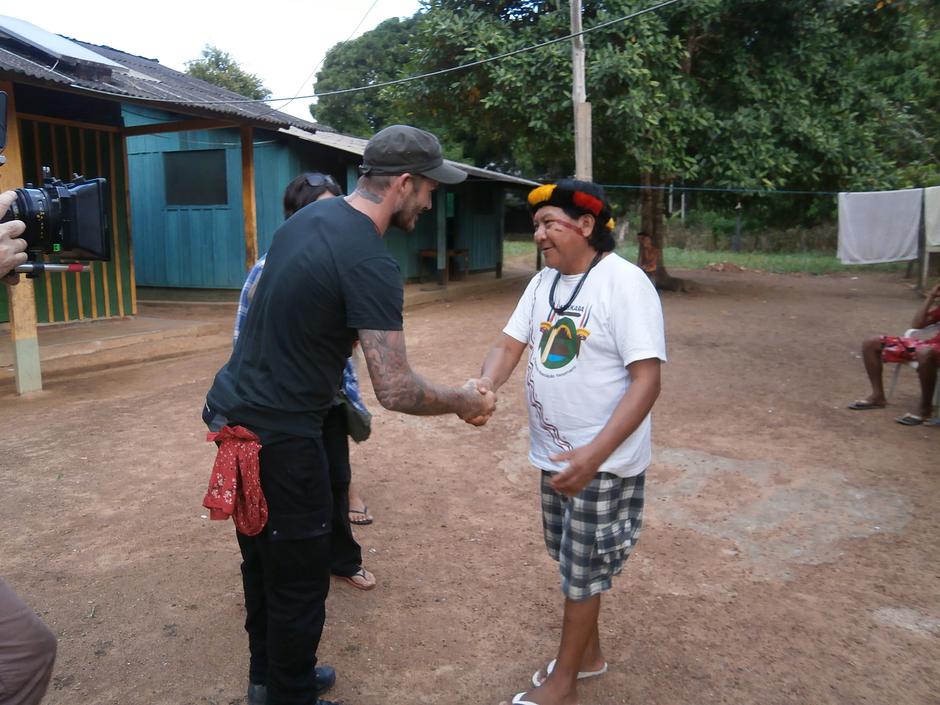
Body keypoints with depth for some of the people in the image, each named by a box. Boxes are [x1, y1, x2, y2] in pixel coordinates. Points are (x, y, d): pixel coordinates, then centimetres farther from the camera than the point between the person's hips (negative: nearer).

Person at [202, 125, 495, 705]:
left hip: (237, 407, 10)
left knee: (264, 557, 23)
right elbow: (396, 391, -25)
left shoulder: (311, 215, 6)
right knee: (299, 581, 7)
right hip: (280, 435, -10)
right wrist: (465, 402, -9)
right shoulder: (371, 265, -23)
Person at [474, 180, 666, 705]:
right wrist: (485, 386, -20)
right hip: (553, 452, 7)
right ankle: (589, 652, 43)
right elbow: (509, 345, 3)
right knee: (573, 560, 21)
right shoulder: (544, 282, 5)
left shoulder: (625, 283, -19)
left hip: (604, 459, -7)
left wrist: (594, 454, -31)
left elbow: (647, 381, -23)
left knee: (583, 569, 8)